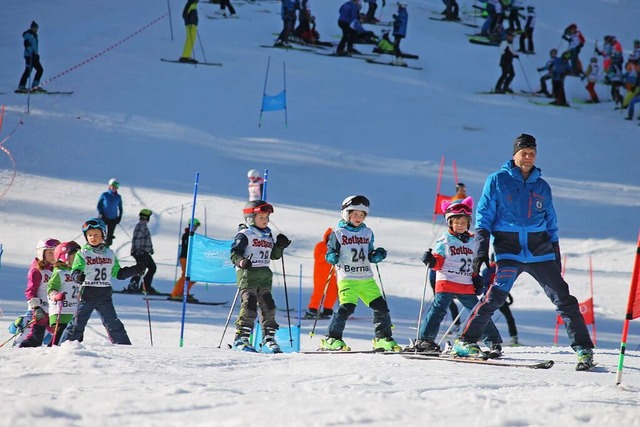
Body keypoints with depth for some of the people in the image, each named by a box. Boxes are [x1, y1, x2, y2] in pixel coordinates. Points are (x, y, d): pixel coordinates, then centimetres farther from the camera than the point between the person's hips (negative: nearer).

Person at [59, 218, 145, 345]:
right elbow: (74, 272, -10)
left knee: (113, 324, 5)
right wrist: (78, 277, -33)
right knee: (77, 324, -2)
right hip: (87, 295, -3)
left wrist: (135, 270, 8)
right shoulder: (82, 254, -2)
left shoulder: (110, 254, 12)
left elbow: (118, 273, 18)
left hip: (105, 296, 3)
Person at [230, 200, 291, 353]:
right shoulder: (244, 235, -3)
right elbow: (234, 253, -10)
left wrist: (280, 246, 6)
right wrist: (241, 261, -30)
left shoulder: (268, 236, 20)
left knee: (268, 306, 5)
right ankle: (241, 339, -11)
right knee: (249, 306, -15)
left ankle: (269, 339, 11)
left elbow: (274, 255, 24)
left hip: (264, 275, 7)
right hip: (247, 273, -7)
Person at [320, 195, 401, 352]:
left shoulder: (367, 233, 15)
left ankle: (383, 339, 15)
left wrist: (377, 255, -2)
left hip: (367, 279, 5)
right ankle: (332, 339, -10)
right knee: (347, 307, -19)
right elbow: (330, 253, 1)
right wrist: (333, 258, -21)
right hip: (347, 278, -5)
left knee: (381, 307, 1)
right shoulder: (338, 233, 1)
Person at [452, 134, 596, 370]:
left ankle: (583, 348, 0)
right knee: (496, 295, -21)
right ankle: (467, 340, -12)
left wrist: (556, 257, 18)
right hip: (508, 251, -3)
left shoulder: (542, 187, 15)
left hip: (540, 252, 3)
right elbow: (484, 215, 4)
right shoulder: (497, 181, 6)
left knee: (563, 298, -4)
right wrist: (481, 249, -7)